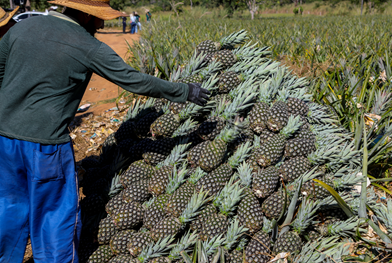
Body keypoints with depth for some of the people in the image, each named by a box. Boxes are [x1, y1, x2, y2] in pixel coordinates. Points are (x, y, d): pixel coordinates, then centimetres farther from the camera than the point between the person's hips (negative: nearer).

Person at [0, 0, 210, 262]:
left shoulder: (23, 26, 5)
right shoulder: (90, 48, -11)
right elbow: (137, 81, -8)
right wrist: (186, 92, 1)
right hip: (45, 142, -6)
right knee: (56, 213, 10)